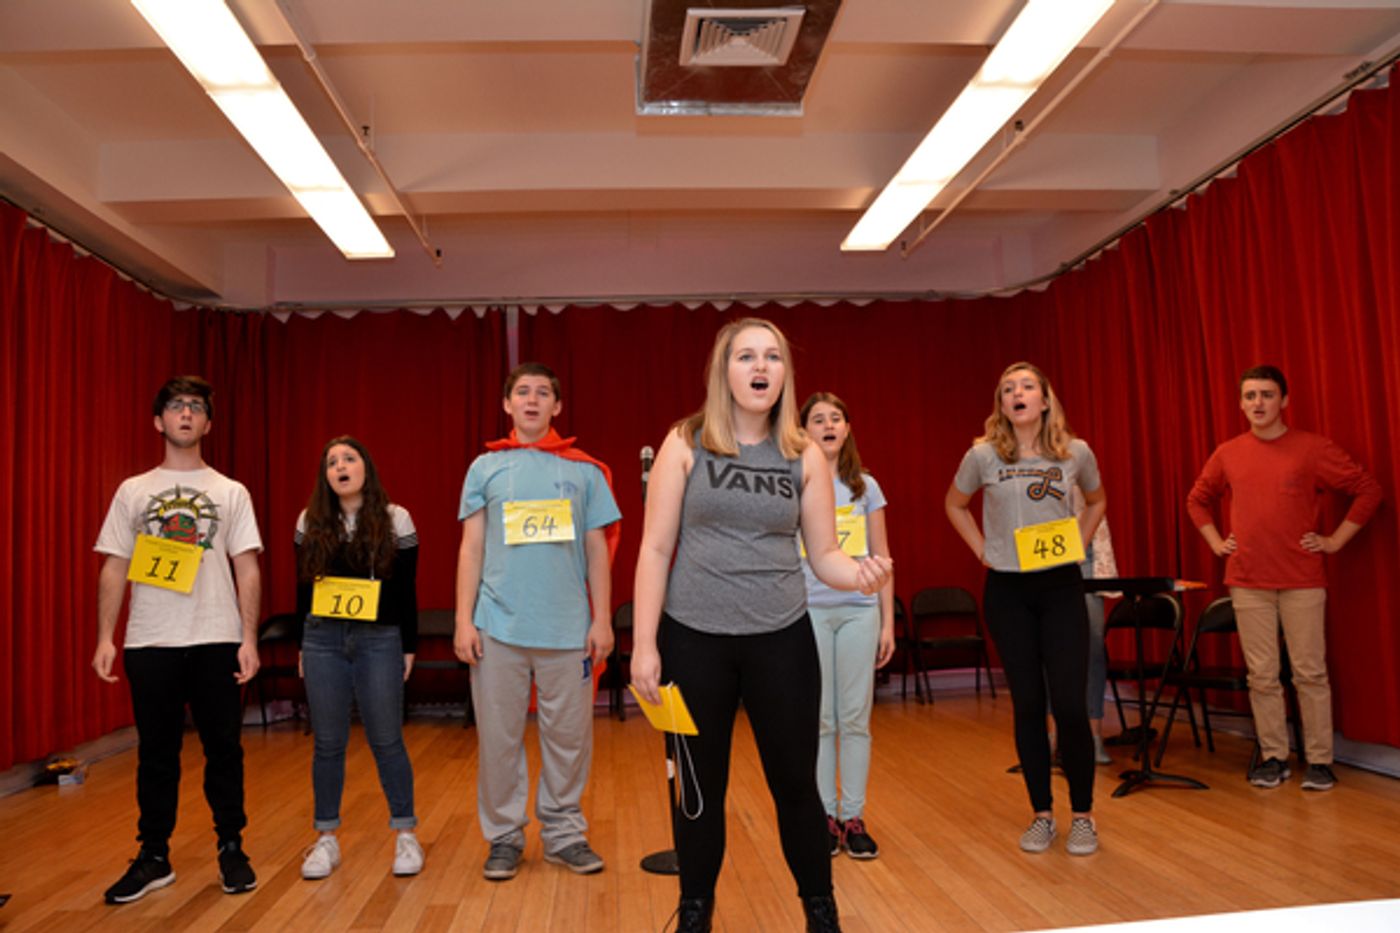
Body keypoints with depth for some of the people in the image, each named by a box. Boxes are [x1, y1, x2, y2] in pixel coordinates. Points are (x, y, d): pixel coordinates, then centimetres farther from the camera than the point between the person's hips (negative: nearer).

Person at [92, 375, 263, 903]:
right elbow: (114, 568, 7)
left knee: (223, 749, 5)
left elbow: (247, 569, 2)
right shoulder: (132, 491, 8)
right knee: (156, 752, 9)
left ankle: (232, 850, 19)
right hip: (149, 642, 1)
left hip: (215, 641, -1)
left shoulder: (231, 492, 6)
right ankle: (153, 857, 21)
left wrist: (249, 638, -5)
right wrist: (105, 637, -2)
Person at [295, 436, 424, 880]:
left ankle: (406, 835, 15)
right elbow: (302, 588, 11)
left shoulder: (395, 519, -2)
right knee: (328, 743, 8)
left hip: (379, 641, -2)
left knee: (386, 740, 2)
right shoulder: (310, 522, 5)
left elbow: (407, 591, 1)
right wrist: (301, 644, 10)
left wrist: (409, 647, 1)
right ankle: (326, 839, 21)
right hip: (323, 641, 2)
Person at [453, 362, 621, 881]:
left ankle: (563, 833, 22)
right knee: (499, 736, 7)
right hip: (498, 625, 0)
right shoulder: (485, 468, 8)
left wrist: (601, 619, 0)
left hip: (568, 627, 0)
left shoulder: (584, 470, 7)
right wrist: (463, 619, -1)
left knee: (569, 736, 6)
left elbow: (598, 550, 6)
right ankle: (504, 836, 22)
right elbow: (471, 549, 6)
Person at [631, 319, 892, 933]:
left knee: (795, 782, 10)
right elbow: (656, 548, -4)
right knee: (700, 787, 12)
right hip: (694, 637, -1)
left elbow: (823, 554, 4)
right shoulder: (685, 443, -4)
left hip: (782, 638, 1)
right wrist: (644, 643, -7)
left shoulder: (804, 456, 2)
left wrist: (861, 573, -19)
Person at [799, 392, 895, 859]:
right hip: (808, 610, -2)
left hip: (859, 611, 2)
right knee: (818, 720, 4)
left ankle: (854, 817, 15)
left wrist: (888, 622, 7)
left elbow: (882, 559, 11)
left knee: (856, 718, 5)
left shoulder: (866, 487, 9)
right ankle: (824, 816, 16)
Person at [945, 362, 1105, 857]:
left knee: (1069, 705, -4)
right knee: (1027, 705, 6)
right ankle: (1042, 815, 20)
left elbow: (1096, 502, 18)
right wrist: (983, 551, 3)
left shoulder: (1076, 453, -2)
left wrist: (1076, 545, 5)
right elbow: (955, 506, 13)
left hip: (1061, 586, 0)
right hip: (1007, 591, 0)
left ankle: (1082, 816, 15)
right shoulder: (983, 455, -4)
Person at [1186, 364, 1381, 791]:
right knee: (1262, 675, 6)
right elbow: (1197, 500, 21)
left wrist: (1335, 540, -3)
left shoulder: (1312, 448, -3)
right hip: (1247, 583, 3)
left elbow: (1368, 489, 0)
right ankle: (1273, 757, 16)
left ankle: (1319, 761, 14)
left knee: (1310, 673, 2)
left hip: (1302, 582, -2)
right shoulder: (1228, 454, 7)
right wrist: (1216, 542, 11)